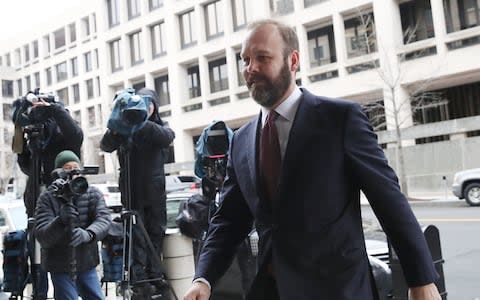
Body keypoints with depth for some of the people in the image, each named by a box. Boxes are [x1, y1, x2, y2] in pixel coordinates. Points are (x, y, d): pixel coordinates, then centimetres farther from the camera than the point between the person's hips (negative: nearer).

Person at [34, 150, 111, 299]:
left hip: (87, 265, 3)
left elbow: (104, 219, -16)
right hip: (60, 268, -2)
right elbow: (42, 237, -15)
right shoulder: (47, 198, -7)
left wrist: (88, 234, -38)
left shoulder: (93, 193, 0)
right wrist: (61, 220, -35)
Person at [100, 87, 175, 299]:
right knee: (136, 236, -6)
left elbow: (167, 137, -16)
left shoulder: (161, 127, 8)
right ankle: (140, 283, -7)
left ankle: (155, 280, 9)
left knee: (156, 235, 3)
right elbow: (106, 145, -8)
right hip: (132, 192, -1)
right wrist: (116, 129, -28)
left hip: (155, 191, 1)